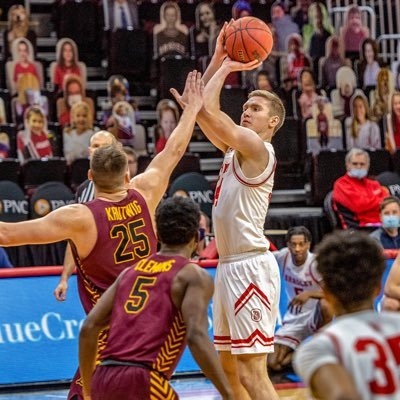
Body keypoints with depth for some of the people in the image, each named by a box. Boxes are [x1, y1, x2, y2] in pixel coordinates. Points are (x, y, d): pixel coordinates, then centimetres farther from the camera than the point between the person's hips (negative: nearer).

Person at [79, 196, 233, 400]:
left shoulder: (130, 272, 21)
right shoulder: (194, 276, 3)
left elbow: (89, 328, 13)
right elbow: (197, 337, -13)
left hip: (102, 380, 7)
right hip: (140, 382, -7)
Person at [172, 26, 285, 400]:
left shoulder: (258, 147, -10)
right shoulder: (236, 147, 16)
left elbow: (208, 110, -19)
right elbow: (203, 113, 20)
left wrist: (225, 68, -5)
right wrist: (218, 61, 14)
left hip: (250, 267, -10)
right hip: (229, 267, 10)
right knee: (226, 366, 15)